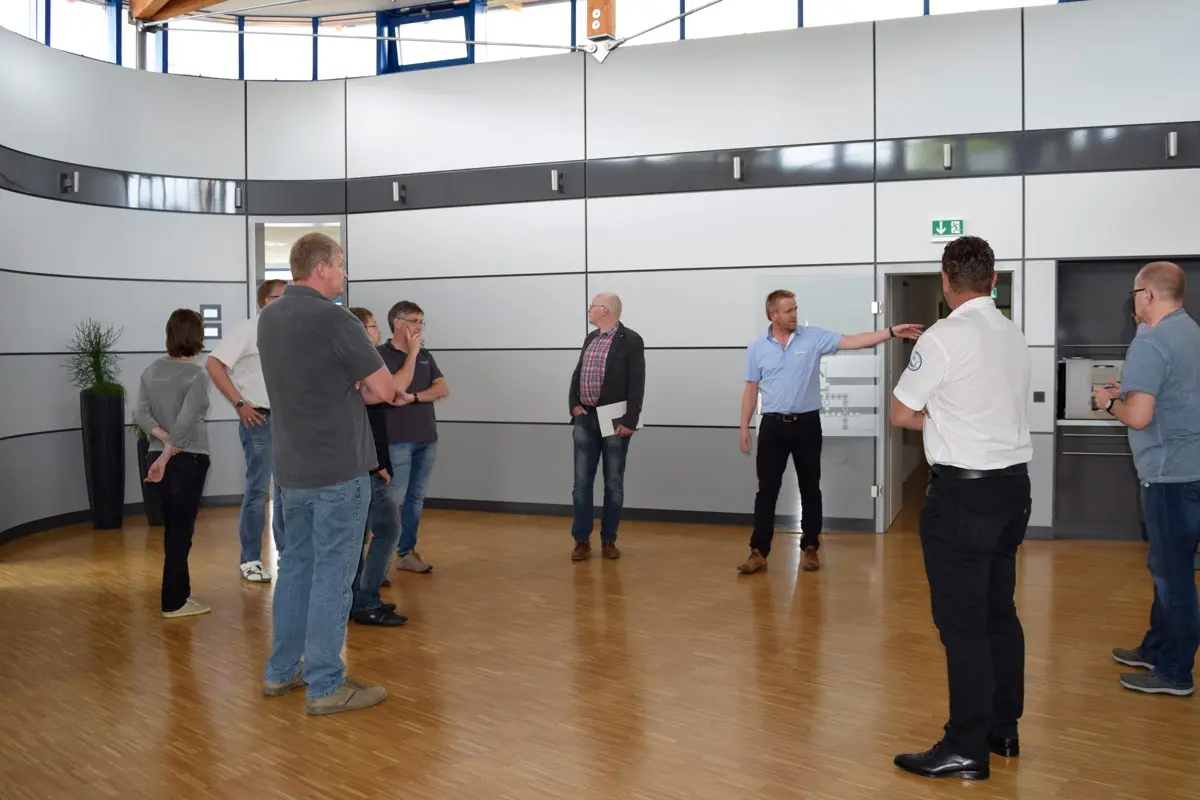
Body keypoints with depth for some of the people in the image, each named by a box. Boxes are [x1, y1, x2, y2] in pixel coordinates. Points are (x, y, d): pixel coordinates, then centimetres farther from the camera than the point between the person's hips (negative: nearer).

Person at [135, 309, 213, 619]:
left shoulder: (151, 371, 5)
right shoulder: (197, 374, -14)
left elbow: (140, 414, -3)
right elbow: (185, 422, -22)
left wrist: (165, 438, -9)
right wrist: (166, 457, -17)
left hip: (160, 455, 6)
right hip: (189, 459, -6)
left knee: (172, 527, 15)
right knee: (181, 529, 0)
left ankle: (178, 591, 24)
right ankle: (175, 602, 5)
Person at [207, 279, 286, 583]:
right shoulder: (249, 330, -10)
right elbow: (214, 363, -17)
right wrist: (240, 404, -18)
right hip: (260, 419, -7)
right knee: (258, 489, -3)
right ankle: (250, 560, 6)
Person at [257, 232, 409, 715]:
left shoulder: (269, 317, 9)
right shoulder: (333, 319, -16)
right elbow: (384, 391, -14)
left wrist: (347, 387, 2)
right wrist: (359, 387, 5)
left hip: (291, 466, 8)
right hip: (339, 468, -8)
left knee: (296, 564, 17)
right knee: (333, 573, -2)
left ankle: (280, 671, 25)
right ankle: (325, 686, 5)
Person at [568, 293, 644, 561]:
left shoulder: (630, 340, -7)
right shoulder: (590, 338, 13)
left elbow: (637, 383, -11)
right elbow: (577, 373, 17)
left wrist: (629, 420, -16)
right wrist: (573, 405, 2)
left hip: (614, 420, -5)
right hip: (585, 419, 5)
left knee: (614, 484, 4)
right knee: (582, 482, 4)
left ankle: (608, 540, 14)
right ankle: (582, 540, 11)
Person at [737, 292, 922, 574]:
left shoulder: (814, 338, -2)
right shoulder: (757, 348, 1)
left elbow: (854, 341, -9)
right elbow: (751, 389, 6)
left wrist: (891, 332, -20)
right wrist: (744, 426, 2)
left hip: (807, 424, 0)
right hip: (773, 425, 0)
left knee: (810, 489, 7)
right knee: (767, 490, 1)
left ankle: (810, 548, 19)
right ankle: (759, 552, 5)